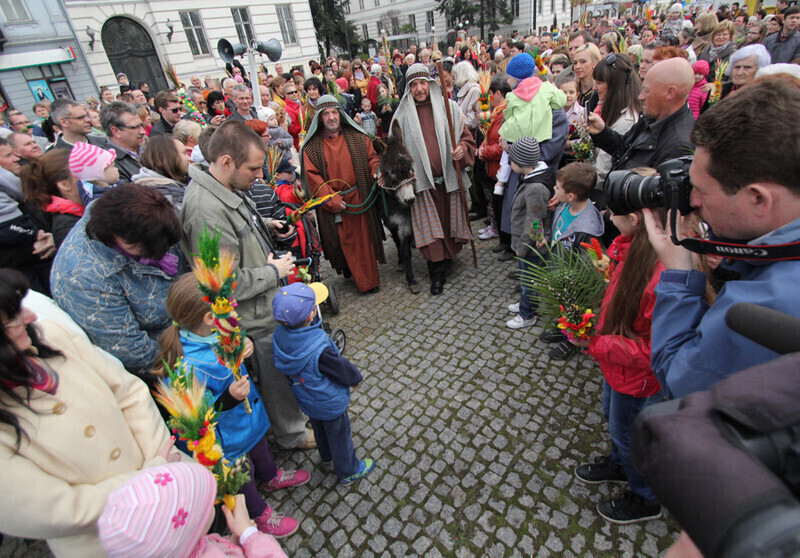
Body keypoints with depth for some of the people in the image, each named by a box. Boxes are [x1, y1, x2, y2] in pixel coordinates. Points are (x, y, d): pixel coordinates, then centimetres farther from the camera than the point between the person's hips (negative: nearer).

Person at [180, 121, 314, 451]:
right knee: (277, 376, 13)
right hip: (257, 318, -10)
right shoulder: (207, 210, -31)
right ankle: (292, 434, 38)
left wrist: (266, 228, 4)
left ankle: (291, 419, 53)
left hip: (268, 303, 10)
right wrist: (273, 271, -18)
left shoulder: (226, 188, 1)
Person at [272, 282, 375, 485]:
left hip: (306, 399, 7)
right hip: (330, 404, -7)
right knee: (339, 436, 20)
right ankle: (349, 472, 45)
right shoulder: (320, 350, -42)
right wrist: (356, 377, -6)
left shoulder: (279, 335, -24)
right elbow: (344, 370, -22)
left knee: (319, 428, 34)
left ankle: (326, 455, 62)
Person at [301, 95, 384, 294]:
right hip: (332, 203, -1)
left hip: (360, 199, 1)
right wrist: (332, 200, -14)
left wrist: (377, 172, -14)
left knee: (365, 239, 6)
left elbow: (372, 158, 9)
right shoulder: (312, 146, 0)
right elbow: (313, 176, -5)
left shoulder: (358, 138, 5)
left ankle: (370, 279, 20)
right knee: (344, 242, 6)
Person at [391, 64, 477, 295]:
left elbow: (466, 136, 7)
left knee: (449, 221, 12)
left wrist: (462, 149, -15)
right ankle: (437, 274, 6)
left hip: (449, 177, 2)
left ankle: (448, 256, 39)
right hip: (422, 180, -1)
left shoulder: (448, 106, 4)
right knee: (430, 227, -2)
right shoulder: (403, 115, 3)